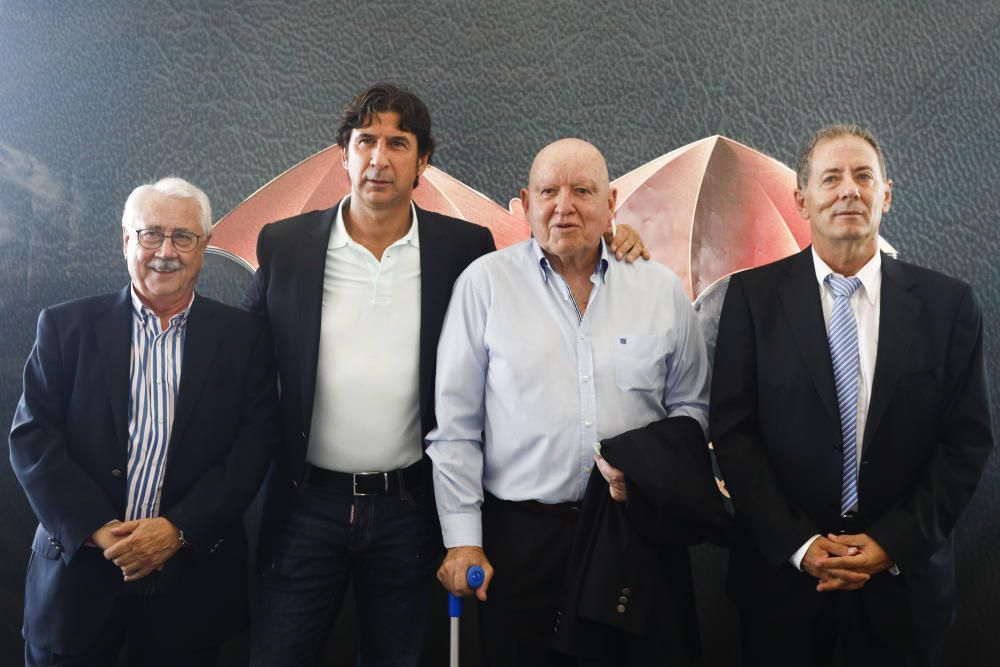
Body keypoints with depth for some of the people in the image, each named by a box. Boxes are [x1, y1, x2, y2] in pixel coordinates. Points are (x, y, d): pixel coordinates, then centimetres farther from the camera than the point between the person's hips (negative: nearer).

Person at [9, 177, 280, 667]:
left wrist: (179, 528, -14)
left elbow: (255, 443, -4)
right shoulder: (66, 326, 2)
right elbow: (32, 437, -3)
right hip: (78, 570, 0)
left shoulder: (242, 336, 1)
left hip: (192, 579, 0)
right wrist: (97, 529, -13)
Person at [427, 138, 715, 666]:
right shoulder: (485, 282, -1)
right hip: (519, 538, -1)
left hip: (638, 531, 2)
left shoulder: (662, 289, 5)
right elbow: (455, 425, -1)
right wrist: (462, 539, -3)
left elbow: (690, 407, 12)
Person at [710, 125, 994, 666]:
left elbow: (967, 439, -1)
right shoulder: (753, 296, -4)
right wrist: (797, 544, -11)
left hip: (903, 579, 1)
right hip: (783, 570, 0)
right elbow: (732, 430, -6)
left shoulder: (948, 303, -1)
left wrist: (895, 543, -9)